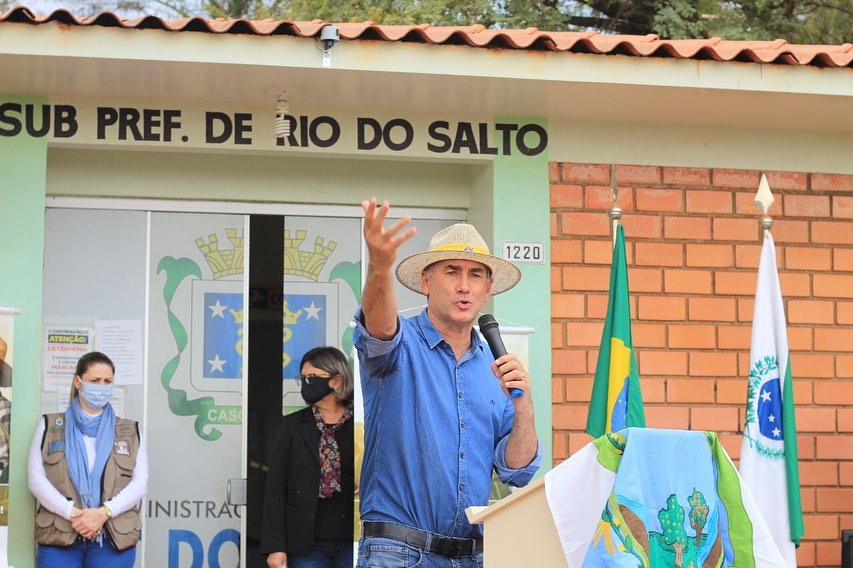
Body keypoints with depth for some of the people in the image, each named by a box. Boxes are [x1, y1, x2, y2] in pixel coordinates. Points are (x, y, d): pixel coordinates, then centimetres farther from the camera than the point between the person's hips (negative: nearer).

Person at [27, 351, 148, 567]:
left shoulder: (130, 431, 13)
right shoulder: (49, 426, 10)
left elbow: (140, 482, 3)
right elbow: (36, 479, 1)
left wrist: (103, 512, -13)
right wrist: (72, 513, -14)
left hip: (114, 539, 1)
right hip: (59, 537, -1)